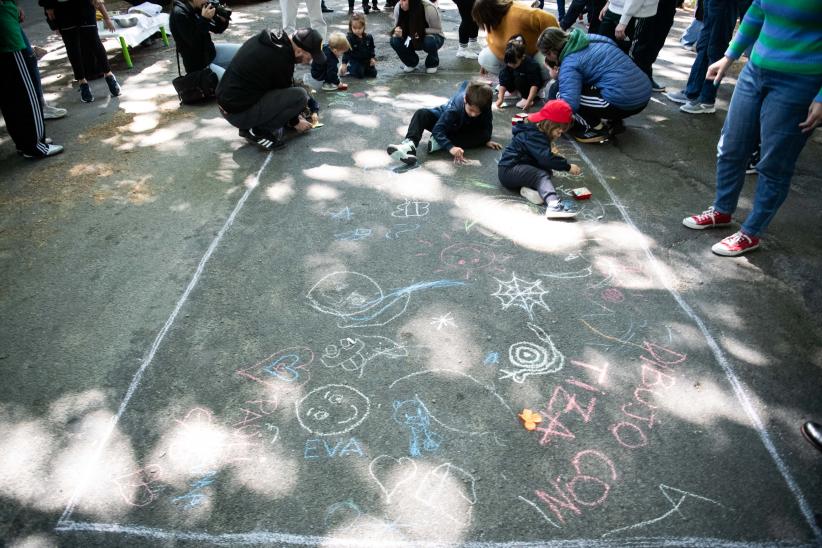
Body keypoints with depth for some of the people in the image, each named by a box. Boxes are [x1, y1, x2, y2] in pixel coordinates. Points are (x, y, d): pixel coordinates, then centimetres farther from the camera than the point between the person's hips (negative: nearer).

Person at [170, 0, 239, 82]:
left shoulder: (198, 7, 1)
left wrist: (222, 19, -12)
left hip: (210, 52, 9)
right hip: (198, 64, -8)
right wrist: (204, 19, -28)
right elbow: (194, 43, -26)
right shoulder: (179, 14, -22)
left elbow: (217, 29, 8)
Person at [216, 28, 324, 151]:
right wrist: (295, 122, 10)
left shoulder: (268, 38, 6)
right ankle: (258, 131, -6)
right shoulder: (282, 57, -21)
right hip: (238, 113, -9)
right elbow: (285, 94, -6)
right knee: (300, 96, -16)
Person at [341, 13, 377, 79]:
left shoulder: (368, 37, -4)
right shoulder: (349, 38, -17)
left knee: (373, 73, 0)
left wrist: (373, 58, 0)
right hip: (355, 61, -5)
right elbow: (346, 51, -16)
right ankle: (348, 67, 8)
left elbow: (372, 49, 10)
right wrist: (344, 63, -19)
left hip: (366, 60, 5)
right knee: (359, 74, -19)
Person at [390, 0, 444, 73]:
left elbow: (437, 30, -17)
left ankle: (432, 64, -2)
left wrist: (421, 32, -34)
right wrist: (397, 33, -31)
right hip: (411, 40, 3)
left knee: (430, 42, -37)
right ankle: (411, 62, 6)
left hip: (431, 37, -3)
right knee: (395, 41, -23)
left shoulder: (429, 9, -29)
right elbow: (398, 27, -6)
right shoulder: (398, 8, -19)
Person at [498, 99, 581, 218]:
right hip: (508, 170, -11)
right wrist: (567, 167, -22)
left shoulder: (538, 132, 14)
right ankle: (554, 205, -51)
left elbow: (544, 157, 20)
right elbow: (545, 159, -28)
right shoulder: (532, 136, -19)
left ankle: (529, 188, -28)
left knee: (547, 171, -4)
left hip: (519, 167, 11)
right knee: (541, 175, -28)